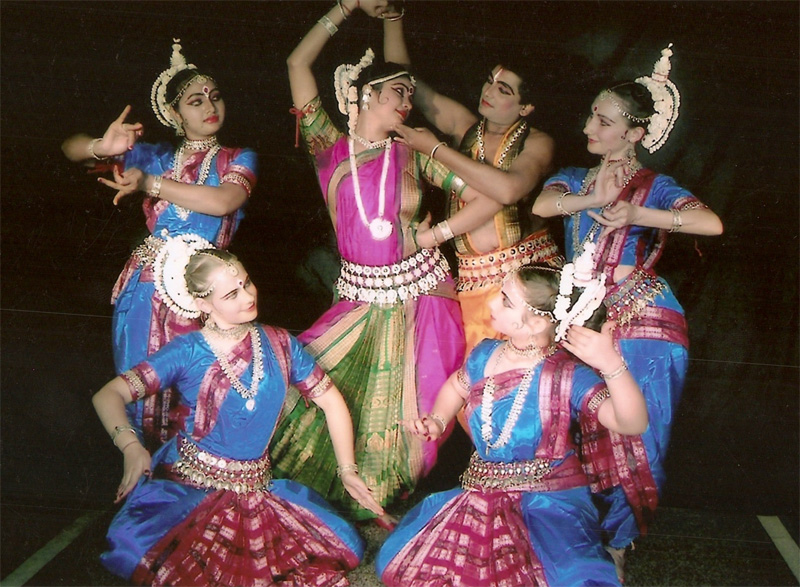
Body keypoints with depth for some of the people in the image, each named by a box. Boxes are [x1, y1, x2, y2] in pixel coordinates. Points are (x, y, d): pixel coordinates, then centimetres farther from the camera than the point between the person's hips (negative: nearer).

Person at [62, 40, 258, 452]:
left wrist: (150, 184, -11)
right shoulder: (156, 157, 13)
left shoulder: (239, 159, 8)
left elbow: (222, 202, -15)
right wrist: (103, 147, -12)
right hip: (148, 285, 2)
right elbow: (71, 147, 12)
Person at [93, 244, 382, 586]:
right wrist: (131, 447, -33)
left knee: (343, 547, -13)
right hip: (187, 484, -3)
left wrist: (347, 469, 4)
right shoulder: (187, 353, -7)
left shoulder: (279, 345, 3)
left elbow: (330, 400, 11)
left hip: (258, 489, 3)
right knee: (135, 549, -31)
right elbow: (108, 396, -13)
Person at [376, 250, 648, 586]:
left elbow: (633, 424, -33)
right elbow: (456, 386, 23)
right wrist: (437, 420, 4)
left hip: (549, 499, -5)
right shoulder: (485, 355, -1)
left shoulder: (566, 376, -20)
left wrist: (612, 366, -48)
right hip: (481, 493, 6)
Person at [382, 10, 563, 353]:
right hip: (472, 280, 3)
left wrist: (435, 149, -16)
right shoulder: (465, 126, 10)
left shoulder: (536, 143, -2)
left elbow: (507, 189, -24)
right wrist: (393, 15, 2)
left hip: (529, 273, -3)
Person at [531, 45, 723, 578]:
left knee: (631, 440, 1)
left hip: (641, 326, -4)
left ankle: (616, 548, 19)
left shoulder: (654, 187, -2)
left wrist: (635, 214, -22)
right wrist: (596, 199, -20)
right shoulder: (574, 179, 12)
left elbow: (711, 223, -21)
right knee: (578, 435, 3)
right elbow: (542, 204, -12)